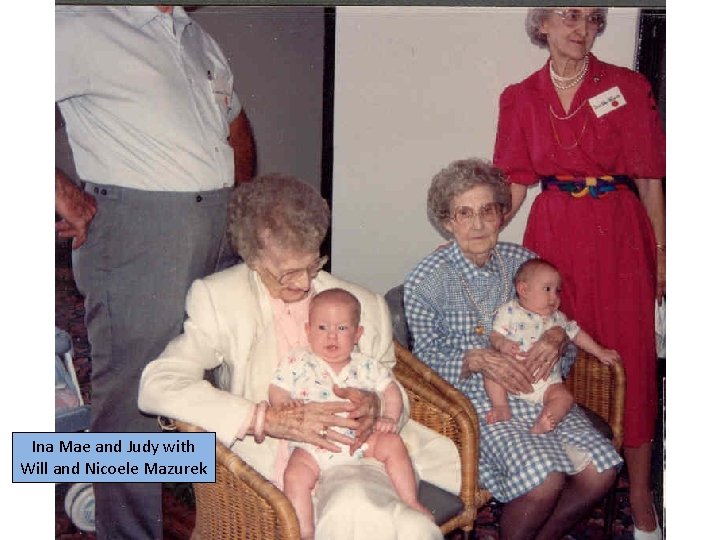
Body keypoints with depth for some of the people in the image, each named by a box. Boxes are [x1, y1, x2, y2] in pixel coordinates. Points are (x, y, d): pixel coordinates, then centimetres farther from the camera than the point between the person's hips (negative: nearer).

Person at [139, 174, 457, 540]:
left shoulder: (364, 306, 11)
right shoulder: (218, 299, 1)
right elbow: (157, 386, -11)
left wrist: (375, 405, -5)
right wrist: (267, 419, -18)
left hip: (351, 460, 3)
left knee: (354, 507, -32)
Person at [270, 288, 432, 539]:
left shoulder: (365, 366, 7)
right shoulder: (298, 364, 0)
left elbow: (390, 390, 14)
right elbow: (277, 393, -1)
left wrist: (390, 417, -2)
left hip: (359, 439, 3)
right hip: (312, 446, -2)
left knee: (392, 442, -15)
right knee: (295, 475, -27)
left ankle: (411, 502, 0)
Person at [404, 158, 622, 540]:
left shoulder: (522, 261, 7)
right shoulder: (426, 280, -6)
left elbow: (554, 318, 16)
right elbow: (426, 359, -4)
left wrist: (557, 337, -8)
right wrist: (475, 359, -22)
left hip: (535, 391, 5)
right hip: (473, 401, -5)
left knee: (600, 471, -15)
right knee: (544, 480, -26)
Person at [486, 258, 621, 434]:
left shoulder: (557, 318, 13)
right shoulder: (509, 311, 0)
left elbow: (577, 334, 24)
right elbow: (495, 335, -4)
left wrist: (600, 352, 22)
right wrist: (502, 344, -28)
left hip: (546, 381, 2)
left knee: (564, 397, -21)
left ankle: (542, 423, -36)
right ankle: (501, 407, -23)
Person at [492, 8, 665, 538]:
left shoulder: (627, 87, 0)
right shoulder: (520, 98, 5)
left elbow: (649, 179, 2)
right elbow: (515, 182, 6)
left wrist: (661, 251, 1)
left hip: (618, 234, -1)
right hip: (553, 233, 2)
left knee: (630, 357, 1)